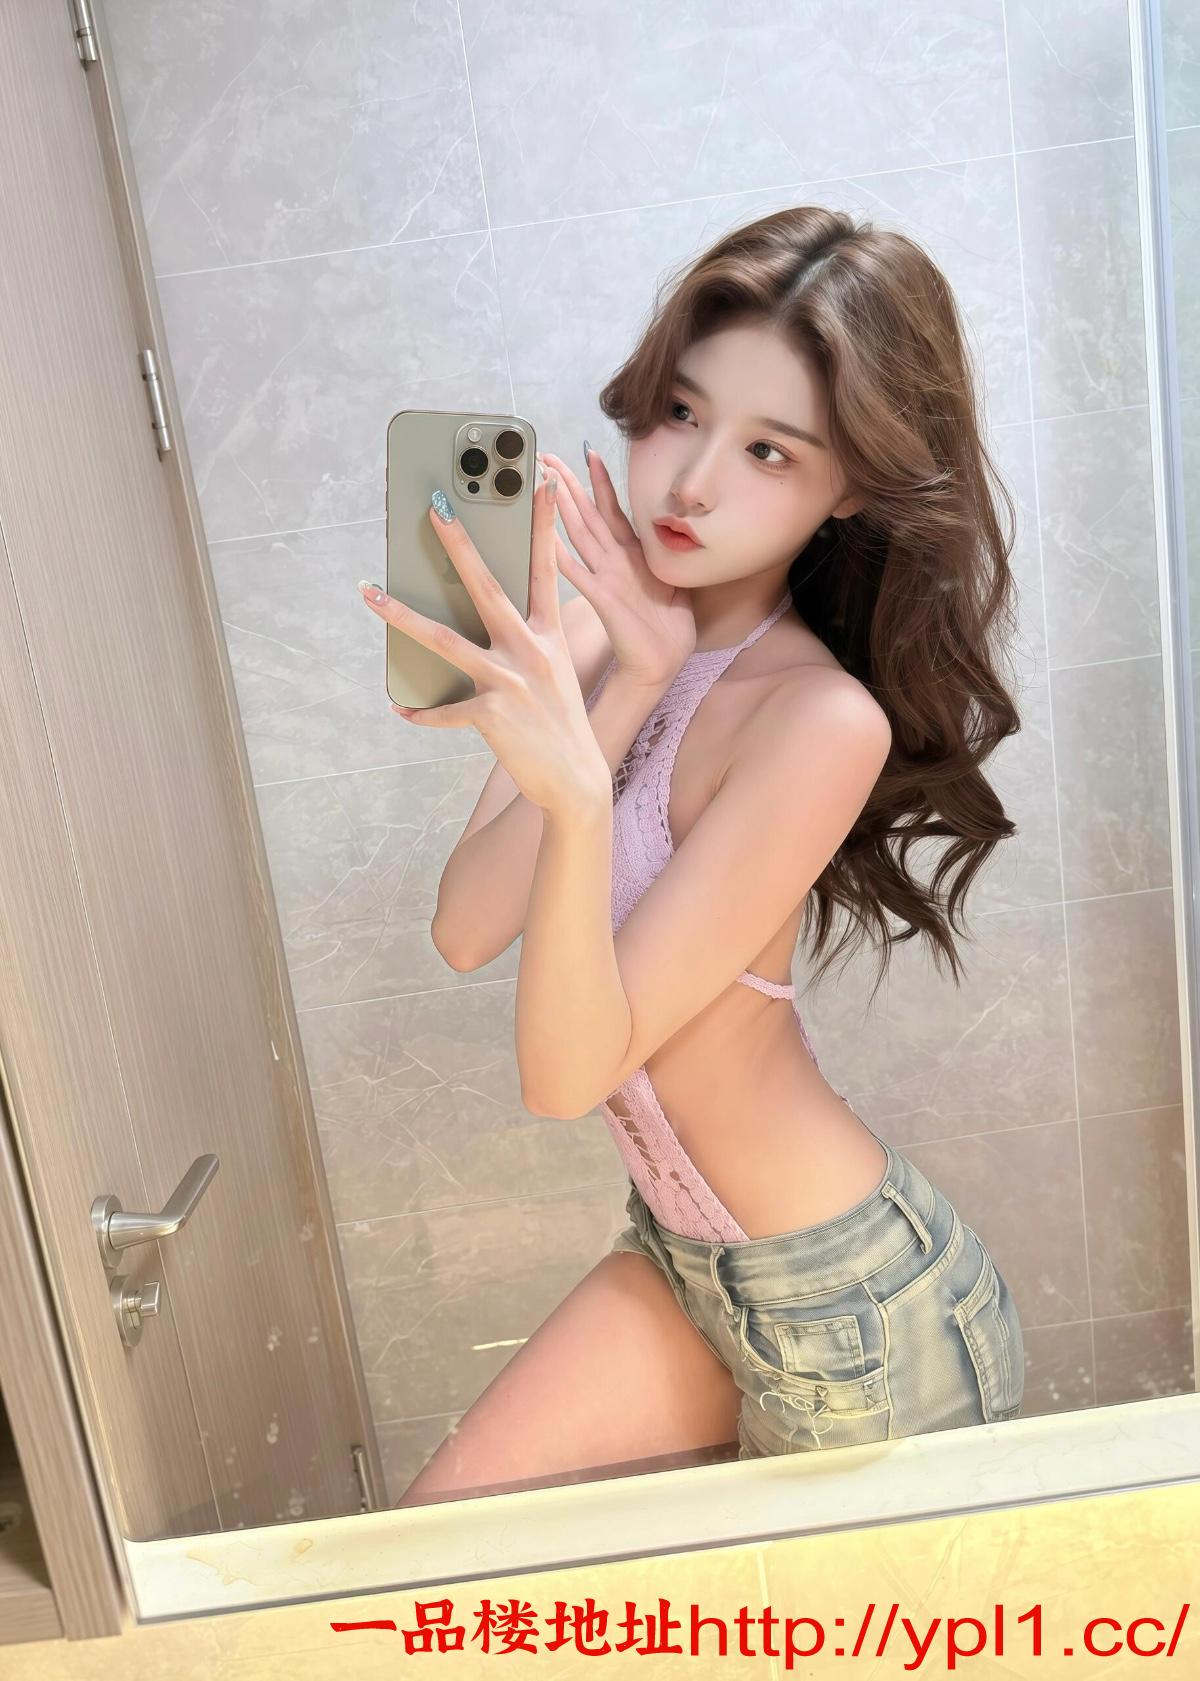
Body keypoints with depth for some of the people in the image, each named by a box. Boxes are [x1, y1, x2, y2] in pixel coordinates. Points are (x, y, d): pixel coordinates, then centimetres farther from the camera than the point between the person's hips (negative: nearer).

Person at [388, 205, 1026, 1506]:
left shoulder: (820, 720, -28)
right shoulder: (616, 612, -7)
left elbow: (567, 1068, -28)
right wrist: (620, 692, -26)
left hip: (847, 1312, -6)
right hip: (681, 1255, 7)